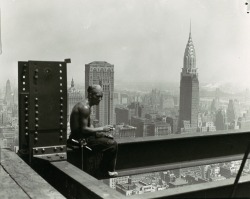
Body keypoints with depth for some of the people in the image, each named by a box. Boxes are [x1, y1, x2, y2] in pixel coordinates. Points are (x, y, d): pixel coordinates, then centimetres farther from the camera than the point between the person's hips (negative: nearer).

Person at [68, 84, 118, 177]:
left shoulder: (84, 105, 12)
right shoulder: (85, 107, -20)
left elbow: (89, 126, 15)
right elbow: (84, 129, -24)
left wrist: (103, 132, 2)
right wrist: (102, 129, -18)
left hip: (79, 136, 11)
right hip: (80, 140, -11)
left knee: (109, 138, 23)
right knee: (112, 144, -13)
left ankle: (104, 168, 27)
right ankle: (108, 170, 7)